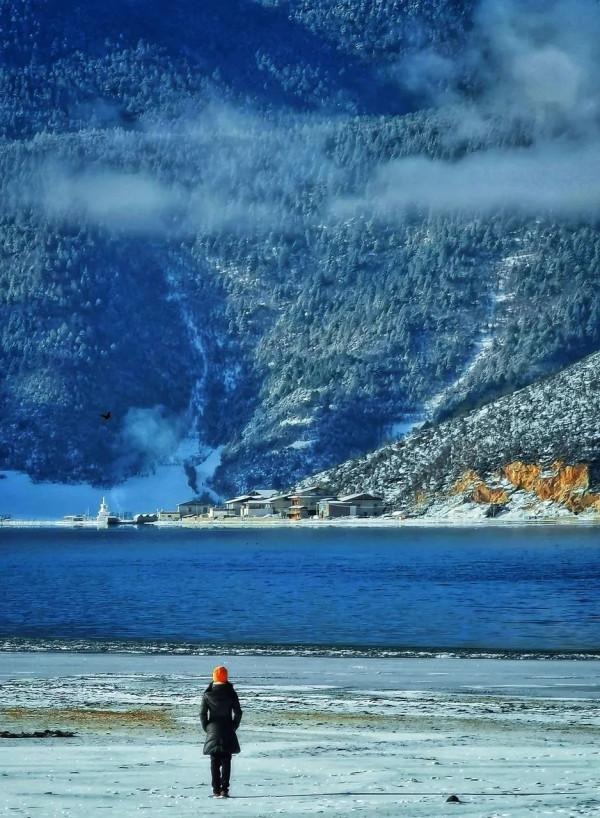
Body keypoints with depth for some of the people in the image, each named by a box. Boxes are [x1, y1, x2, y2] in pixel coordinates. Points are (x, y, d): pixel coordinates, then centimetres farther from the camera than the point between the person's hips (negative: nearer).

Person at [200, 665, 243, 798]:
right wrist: (233, 727, 7)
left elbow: (203, 713, -4)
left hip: (213, 731, 1)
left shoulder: (207, 694, -2)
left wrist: (206, 728, 7)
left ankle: (216, 790, 2)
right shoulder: (230, 693, -4)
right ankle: (224, 789, -4)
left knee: (214, 762, 6)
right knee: (226, 761, 3)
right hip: (227, 732, -1)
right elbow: (238, 712, -5)